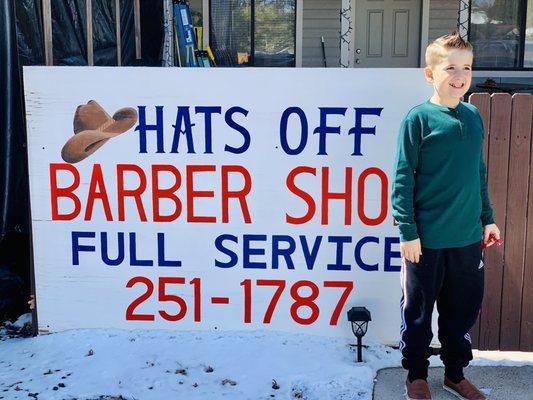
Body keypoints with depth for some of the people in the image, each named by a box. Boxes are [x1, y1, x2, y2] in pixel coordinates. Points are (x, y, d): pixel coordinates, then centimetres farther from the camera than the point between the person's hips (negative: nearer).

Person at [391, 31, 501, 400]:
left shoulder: (474, 117, 7)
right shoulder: (419, 118, -10)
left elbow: (479, 173, 15)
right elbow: (402, 178, -11)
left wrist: (487, 218, 14)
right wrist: (408, 231, -13)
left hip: (468, 237, 5)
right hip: (427, 238, -5)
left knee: (464, 308, 16)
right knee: (418, 310, 9)